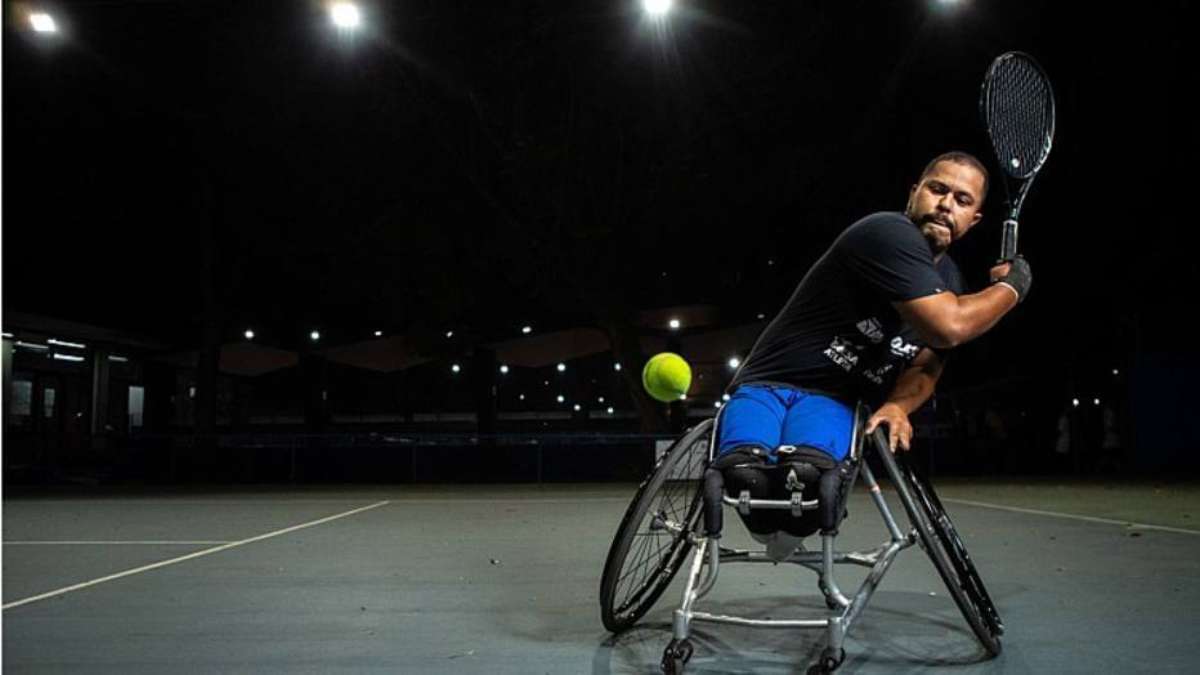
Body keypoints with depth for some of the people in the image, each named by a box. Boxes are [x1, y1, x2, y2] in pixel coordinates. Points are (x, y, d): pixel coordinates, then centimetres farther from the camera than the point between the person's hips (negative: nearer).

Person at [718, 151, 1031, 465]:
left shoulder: (948, 278, 13)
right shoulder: (889, 234, -15)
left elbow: (924, 366, 12)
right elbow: (948, 327, -24)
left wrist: (897, 406, -12)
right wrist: (1012, 287, -5)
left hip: (834, 402, 5)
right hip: (767, 384, -5)